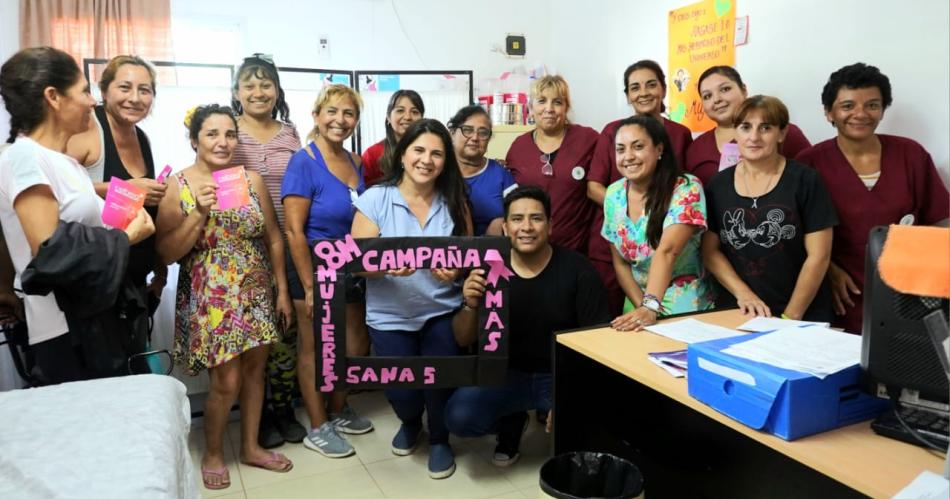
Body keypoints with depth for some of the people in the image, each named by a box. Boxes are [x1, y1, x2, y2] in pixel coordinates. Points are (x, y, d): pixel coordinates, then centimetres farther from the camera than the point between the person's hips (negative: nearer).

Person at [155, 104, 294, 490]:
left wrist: (282, 290, 6)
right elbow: (167, 254, -10)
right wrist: (200, 213, -22)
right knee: (226, 380, -1)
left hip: (256, 293, 4)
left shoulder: (252, 179, 1)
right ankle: (212, 453, 25)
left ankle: (251, 446, 32)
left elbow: (273, 238, 7)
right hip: (209, 299, -3)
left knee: (254, 369, 12)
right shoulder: (177, 186, -8)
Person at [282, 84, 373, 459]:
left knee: (356, 345, 16)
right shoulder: (303, 163, -13)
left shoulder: (356, 163, 6)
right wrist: (309, 287, -18)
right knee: (314, 349, 7)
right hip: (316, 265, -7)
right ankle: (318, 428, 24)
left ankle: (338, 410, 39)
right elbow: (294, 231, -17)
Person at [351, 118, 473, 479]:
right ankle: (410, 423, 39)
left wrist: (455, 270, -21)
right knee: (402, 392, -3)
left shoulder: (455, 202, -1)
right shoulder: (374, 199, -8)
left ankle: (440, 440, 21)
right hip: (390, 315, -1)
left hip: (443, 311, 1)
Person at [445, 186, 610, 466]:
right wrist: (471, 306, -23)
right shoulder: (489, 268, -8)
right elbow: (464, 341, -2)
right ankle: (511, 422, 14)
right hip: (506, 374, 2)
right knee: (458, 418, -22)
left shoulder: (577, 269, -13)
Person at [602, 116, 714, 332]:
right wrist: (642, 306, -8)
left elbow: (666, 252, -24)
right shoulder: (614, 194, 1)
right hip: (638, 306, 3)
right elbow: (619, 262, 4)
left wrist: (650, 307, -34)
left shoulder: (686, 189, -12)